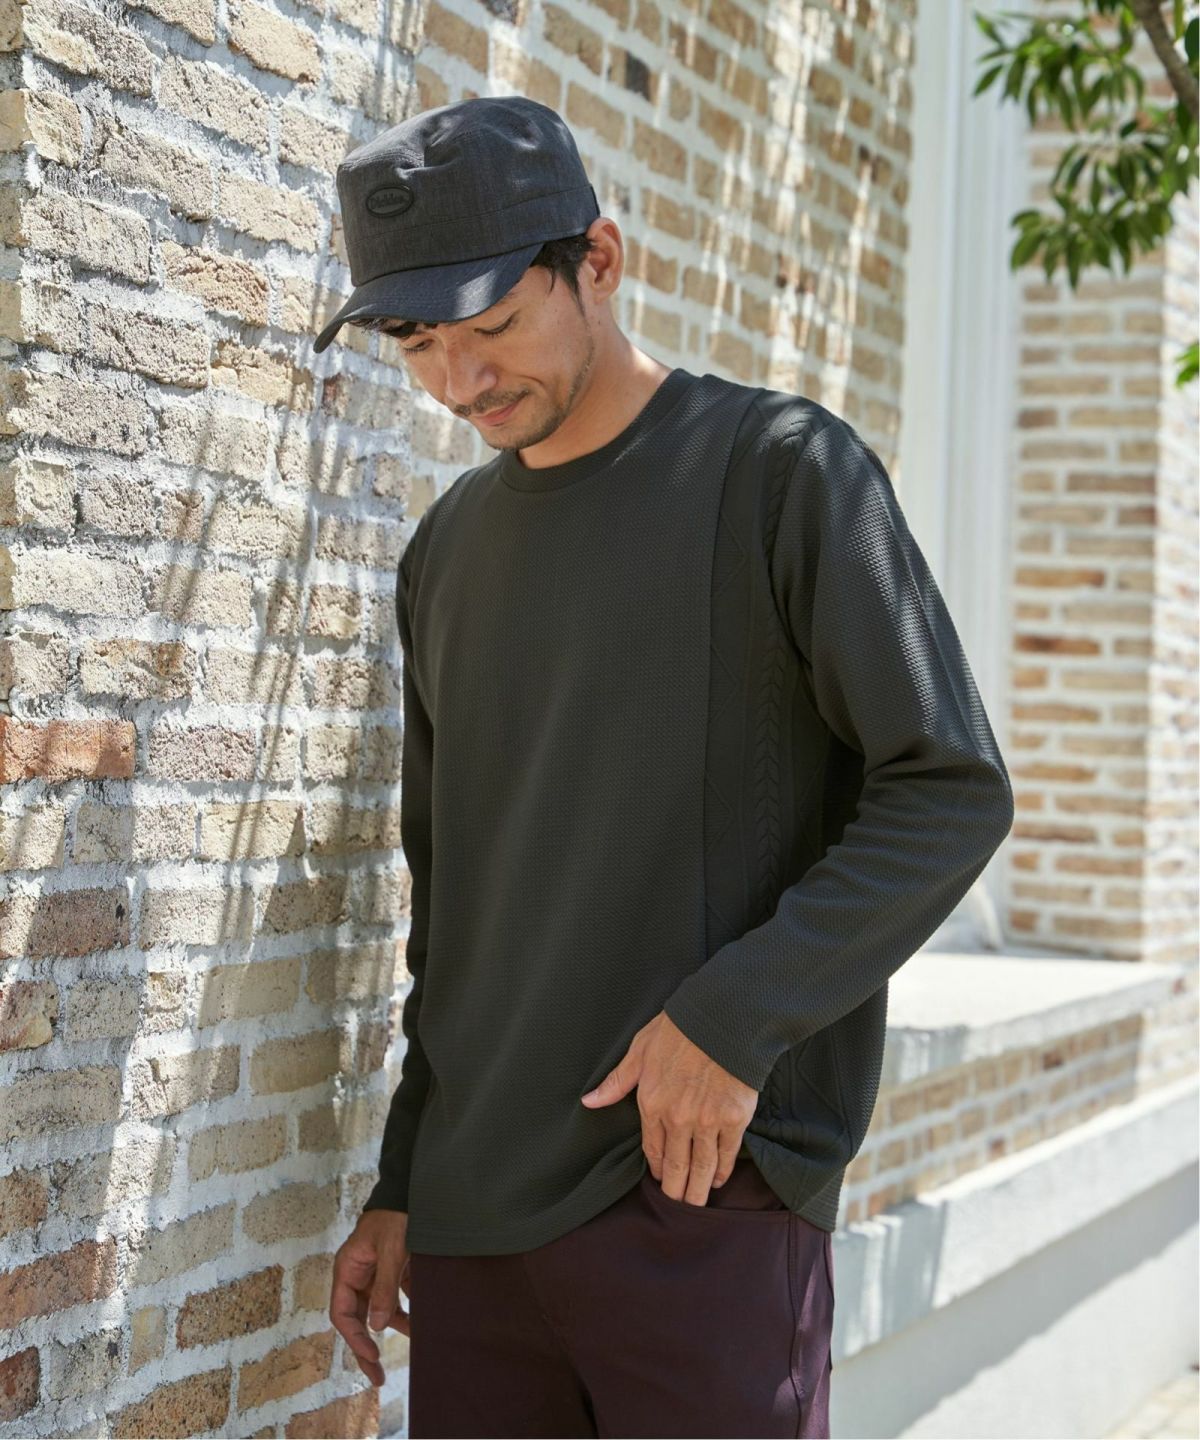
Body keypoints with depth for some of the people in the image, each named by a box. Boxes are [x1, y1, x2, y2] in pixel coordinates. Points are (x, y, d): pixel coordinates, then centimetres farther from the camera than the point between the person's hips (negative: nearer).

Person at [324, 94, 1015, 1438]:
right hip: (476, 1207, 5)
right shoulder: (449, 547, 15)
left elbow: (953, 793, -6)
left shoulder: (783, 468, -2)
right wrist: (401, 1186, 18)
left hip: (704, 1187, -5)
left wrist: (735, 1016, -15)